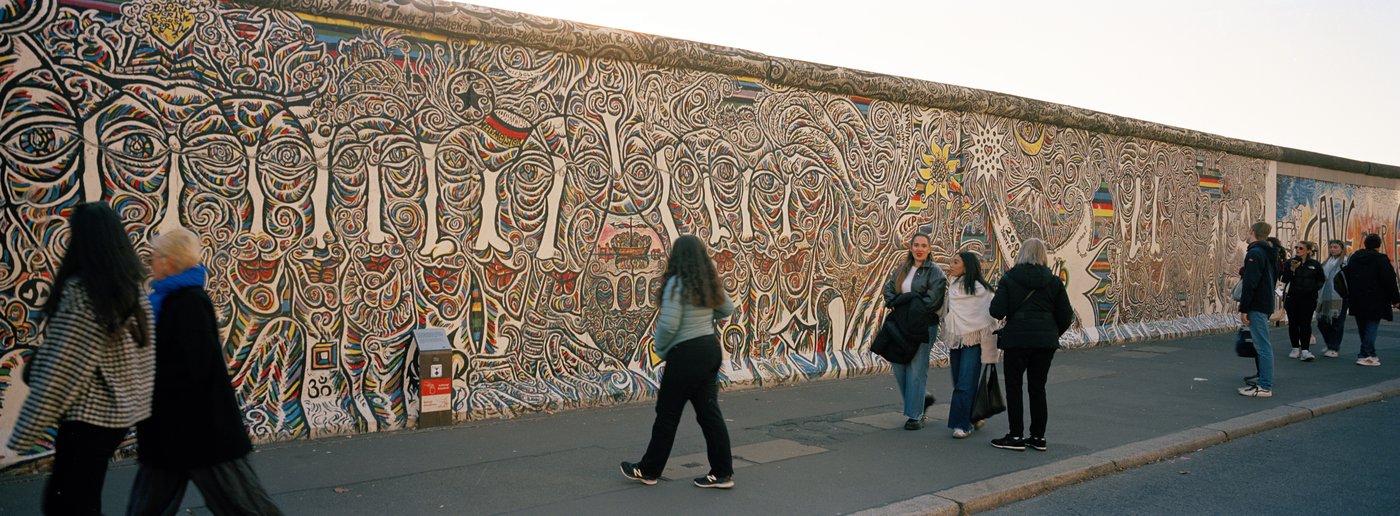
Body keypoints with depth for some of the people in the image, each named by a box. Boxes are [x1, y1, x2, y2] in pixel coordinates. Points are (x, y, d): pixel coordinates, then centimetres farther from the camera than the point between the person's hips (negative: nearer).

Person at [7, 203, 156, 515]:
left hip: (90, 413, -8)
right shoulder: (133, 287, 5)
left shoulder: (79, 291, -17)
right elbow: (143, 356, 11)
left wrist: (27, 431, -11)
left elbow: (59, 369, -17)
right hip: (121, 410, 8)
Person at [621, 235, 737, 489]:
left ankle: (648, 470, 19)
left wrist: (659, 347, -5)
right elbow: (728, 308, 21)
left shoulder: (677, 284, -17)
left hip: (686, 354, -7)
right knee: (709, 412, 11)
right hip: (710, 348, 7)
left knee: (668, 413, 5)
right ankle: (722, 473, 14)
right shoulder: (710, 283, 6)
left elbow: (669, 324, -22)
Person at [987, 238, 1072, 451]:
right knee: (1037, 387, 11)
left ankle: (1016, 436, 6)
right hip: (1045, 341, 3)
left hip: (1017, 338, -3)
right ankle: (1038, 436, 15)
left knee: (1014, 387, 6)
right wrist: (1053, 334, 17)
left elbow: (997, 311, -11)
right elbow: (1066, 316, 2)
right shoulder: (1053, 281, 3)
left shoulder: (1009, 278, -4)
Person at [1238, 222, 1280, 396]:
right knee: (1263, 344, 18)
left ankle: (1265, 387, -10)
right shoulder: (1269, 253, 16)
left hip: (1257, 305, -10)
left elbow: (1250, 283, -19)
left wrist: (1243, 308, -18)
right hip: (1266, 303, 10)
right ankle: (1264, 378, 26)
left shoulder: (1255, 253, -15)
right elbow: (1274, 277, 24)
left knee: (1262, 345, -10)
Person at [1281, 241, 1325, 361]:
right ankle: (1295, 348, 17)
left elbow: (1321, 280, 14)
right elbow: (1284, 279, -6)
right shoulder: (1290, 262, 2)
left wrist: (1314, 288, -1)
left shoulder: (1315, 265, 4)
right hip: (1292, 297, 1)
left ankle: (1304, 350, -7)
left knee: (1305, 324, -5)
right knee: (1293, 323, 6)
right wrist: (1292, 269, -19)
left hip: (1308, 298, -1)